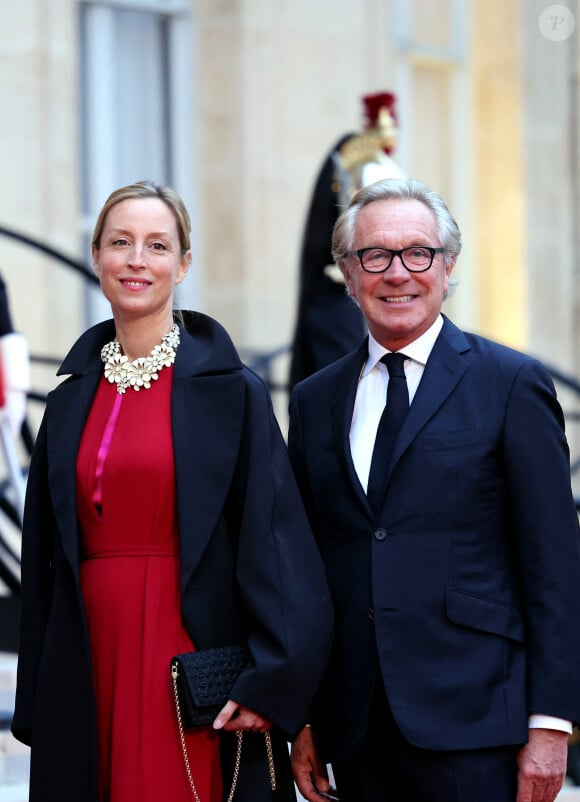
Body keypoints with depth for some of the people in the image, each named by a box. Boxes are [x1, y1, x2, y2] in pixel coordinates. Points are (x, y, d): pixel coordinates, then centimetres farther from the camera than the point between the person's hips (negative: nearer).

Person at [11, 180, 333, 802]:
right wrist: (35, 704, 10)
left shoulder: (233, 393, -2)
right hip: (89, 670, 4)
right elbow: (44, 561, 13)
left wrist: (270, 683, -15)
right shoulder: (71, 402, 10)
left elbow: (274, 542, -7)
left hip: (190, 671, -4)